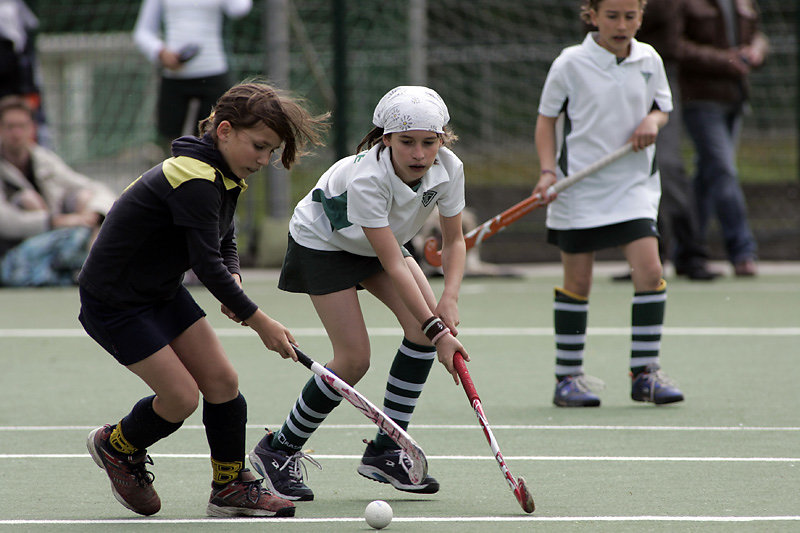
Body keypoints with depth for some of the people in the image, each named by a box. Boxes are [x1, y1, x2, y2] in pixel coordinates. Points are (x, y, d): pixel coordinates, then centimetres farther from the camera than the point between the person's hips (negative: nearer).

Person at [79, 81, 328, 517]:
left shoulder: (224, 177, 3)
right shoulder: (195, 179, -29)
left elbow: (223, 243, 15)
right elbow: (207, 264, -30)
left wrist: (232, 277, -9)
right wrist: (259, 321, -26)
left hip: (161, 292, 10)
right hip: (113, 300, -10)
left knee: (221, 380, 2)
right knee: (181, 396, -9)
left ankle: (231, 487, 12)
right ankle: (115, 446, 19)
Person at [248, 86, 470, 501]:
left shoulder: (449, 169, -23)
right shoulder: (366, 178, -39)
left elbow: (454, 240, -9)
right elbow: (393, 265, -38)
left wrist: (449, 298, -26)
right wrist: (436, 330, -40)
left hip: (380, 241, 6)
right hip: (321, 242, -6)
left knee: (425, 325, -12)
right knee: (353, 358, -16)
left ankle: (384, 452, 0)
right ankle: (278, 451, 3)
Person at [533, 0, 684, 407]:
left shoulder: (649, 60, 4)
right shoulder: (571, 63, -6)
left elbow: (662, 107, 18)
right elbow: (547, 118, 2)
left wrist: (653, 121, -6)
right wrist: (548, 170, -10)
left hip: (634, 183, 3)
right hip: (578, 187, -3)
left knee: (649, 270, -11)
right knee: (577, 282, 2)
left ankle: (645, 373, 0)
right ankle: (568, 377, 15)